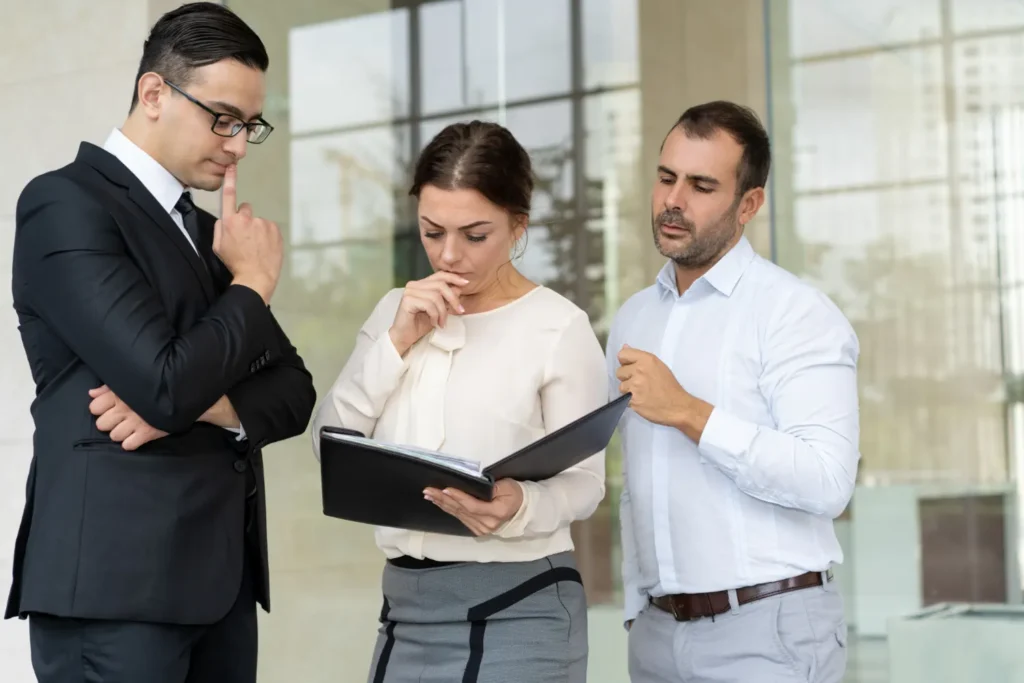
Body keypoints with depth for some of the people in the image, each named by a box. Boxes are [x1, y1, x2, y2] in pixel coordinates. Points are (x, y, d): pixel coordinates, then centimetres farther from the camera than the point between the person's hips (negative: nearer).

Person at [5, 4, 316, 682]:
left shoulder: (208, 233, 18)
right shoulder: (66, 202, -8)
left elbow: (295, 392, 11)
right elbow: (167, 381, -19)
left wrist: (198, 406, -9)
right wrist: (254, 280, -4)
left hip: (221, 576, 7)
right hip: (115, 578, -7)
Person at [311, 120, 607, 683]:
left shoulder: (560, 326, -8)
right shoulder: (397, 310, 9)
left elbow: (584, 483, -7)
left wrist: (520, 506, -27)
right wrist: (397, 341, -8)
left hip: (517, 608, -5)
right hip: (406, 601, 5)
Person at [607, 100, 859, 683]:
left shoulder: (795, 311, -9)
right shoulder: (632, 319, 12)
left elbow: (827, 482, -20)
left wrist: (688, 412, -20)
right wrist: (636, 611, 12)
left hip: (770, 629, -6)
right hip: (659, 629, 6)